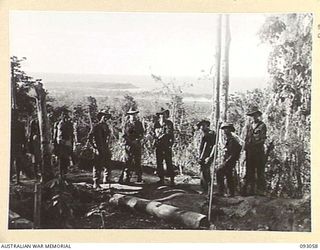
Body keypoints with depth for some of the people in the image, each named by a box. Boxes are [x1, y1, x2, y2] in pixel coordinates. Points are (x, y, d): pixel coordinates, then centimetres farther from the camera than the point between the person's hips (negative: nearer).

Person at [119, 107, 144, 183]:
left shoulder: (139, 123, 11)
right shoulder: (126, 124, 6)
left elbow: (142, 134, 8)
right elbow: (124, 135, 2)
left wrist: (137, 140, -10)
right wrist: (131, 141, -10)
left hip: (137, 145, 1)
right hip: (128, 145, -1)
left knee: (137, 161, 2)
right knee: (128, 162, -4)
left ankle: (139, 178, 9)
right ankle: (126, 178, -1)